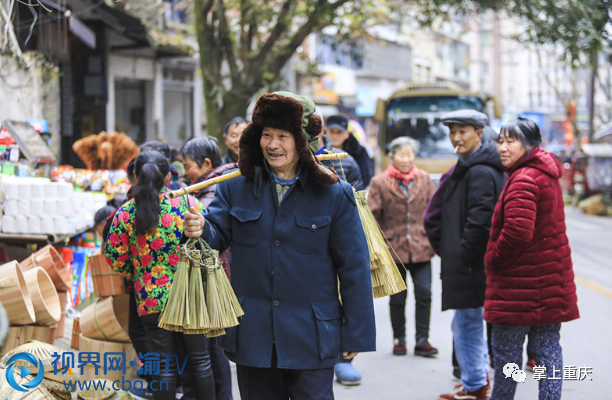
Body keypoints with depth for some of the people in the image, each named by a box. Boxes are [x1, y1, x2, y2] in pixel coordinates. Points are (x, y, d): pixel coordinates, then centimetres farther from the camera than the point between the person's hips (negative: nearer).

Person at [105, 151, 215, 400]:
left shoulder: (125, 214, -6)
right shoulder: (186, 202, -7)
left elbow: (115, 259, -1)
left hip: (150, 299, 0)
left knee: (165, 366, 10)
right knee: (199, 360, 13)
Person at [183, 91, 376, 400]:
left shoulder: (335, 195, -4)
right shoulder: (236, 188, 4)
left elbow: (354, 268, -2)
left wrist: (355, 336, -3)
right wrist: (200, 230, -27)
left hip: (311, 340, -3)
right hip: (252, 337, 3)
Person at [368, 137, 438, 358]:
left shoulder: (424, 179, 6)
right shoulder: (379, 182, -2)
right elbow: (373, 216, -4)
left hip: (420, 248, 2)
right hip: (394, 248, -1)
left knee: (424, 293, -4)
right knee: (397, 297, 7)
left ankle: (422, 340, 5)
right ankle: (399, 339, 19)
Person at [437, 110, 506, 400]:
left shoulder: (480, 172, -17)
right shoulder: (468, 167, 17)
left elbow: (479, 221, -22)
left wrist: (462, 256, -17)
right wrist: (449, 252, 19)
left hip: (472, 265, -11)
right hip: (468, 263, 11)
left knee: (466, 325, -4)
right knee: (471, 323, 20)